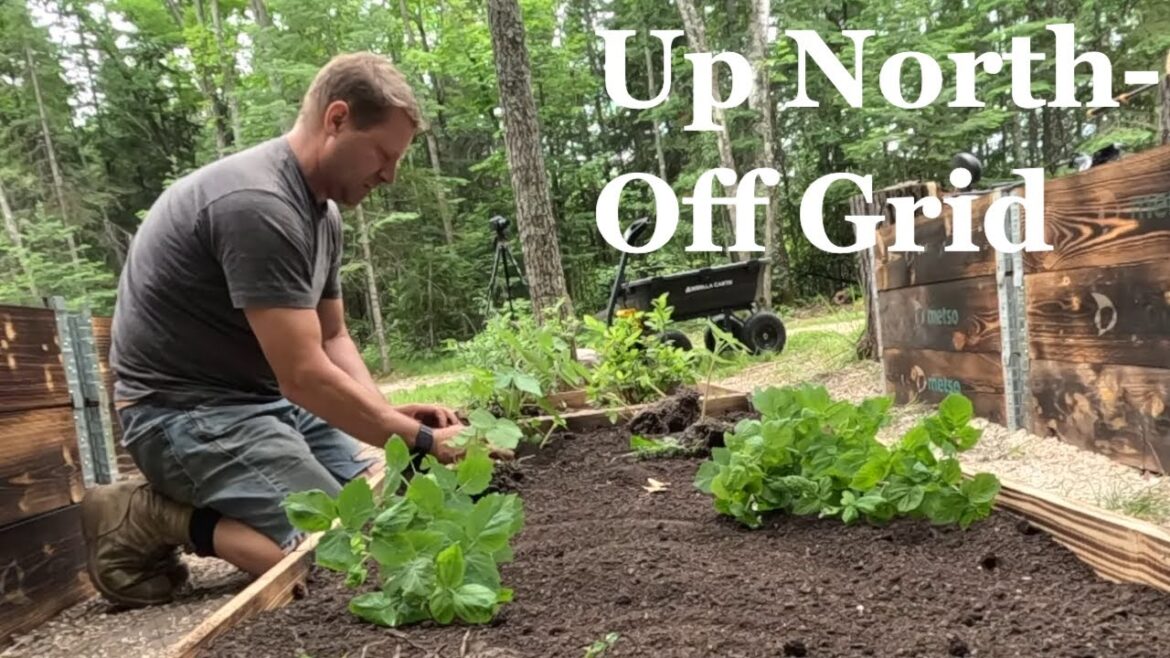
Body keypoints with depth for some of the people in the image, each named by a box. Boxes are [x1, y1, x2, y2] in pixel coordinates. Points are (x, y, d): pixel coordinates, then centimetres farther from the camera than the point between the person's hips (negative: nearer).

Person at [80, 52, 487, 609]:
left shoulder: (323, 212, 6)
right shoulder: (257, 204, -25)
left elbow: (332, 338, 11)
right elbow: (304, 375, -25)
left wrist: (390, 414, -7)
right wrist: (420, 439, -16)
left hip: (268, 399, 10)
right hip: (187, 409, -10)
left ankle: (191, 499, 11)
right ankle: (152, 518, -3)